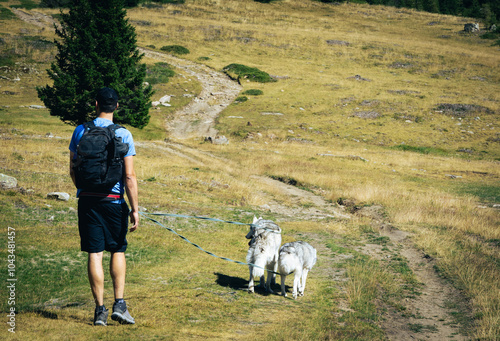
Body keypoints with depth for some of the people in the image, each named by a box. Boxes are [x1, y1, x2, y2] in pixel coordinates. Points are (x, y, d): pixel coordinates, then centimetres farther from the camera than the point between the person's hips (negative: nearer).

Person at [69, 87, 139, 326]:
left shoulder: (80, 131, 2)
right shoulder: (123, 134, -6)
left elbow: (73, 170, 9)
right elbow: (129, 176, -10)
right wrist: (135, 209, -6)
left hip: (87, 200, 1)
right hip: (113, 200, -1)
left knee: (94, 254, 3)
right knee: (118, 251, 13)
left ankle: (100, 309, 4)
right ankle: (119, 304, 5)